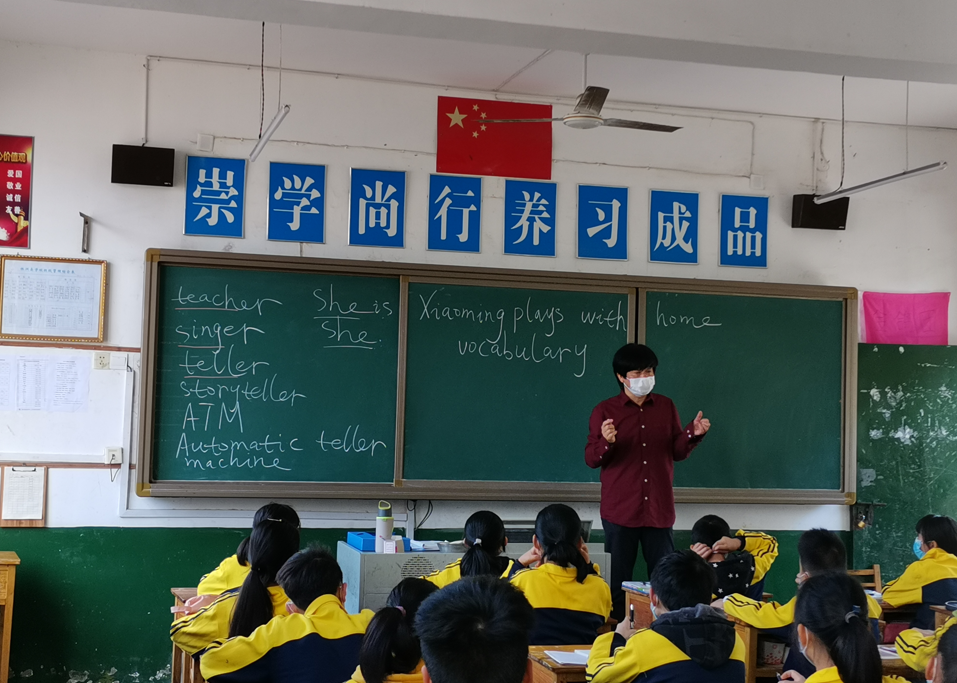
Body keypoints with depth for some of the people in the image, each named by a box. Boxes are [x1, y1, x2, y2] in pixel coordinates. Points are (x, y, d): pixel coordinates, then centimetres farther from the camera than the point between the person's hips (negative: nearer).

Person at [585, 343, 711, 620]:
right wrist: (606, 442, -23)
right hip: (620, 511, -2)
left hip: (659, 509, 2)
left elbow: (678, 452, 11)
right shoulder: (605, 411, 0)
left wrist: (693, 434, -7)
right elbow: (591, 460, -3)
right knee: (618, 580, 1)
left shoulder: (666, 407, 9)